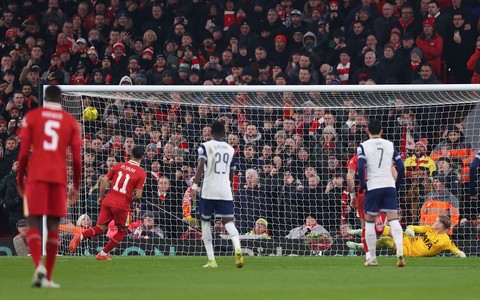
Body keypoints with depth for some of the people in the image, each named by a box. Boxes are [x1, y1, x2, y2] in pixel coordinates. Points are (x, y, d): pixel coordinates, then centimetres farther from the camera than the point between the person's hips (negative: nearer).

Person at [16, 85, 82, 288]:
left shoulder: (31, 117, 6)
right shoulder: (70, 121, 9)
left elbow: (23, 153, 1)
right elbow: (76, 158, 6)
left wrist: (19, 180, 10)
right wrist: (76, 186, 15)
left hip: (36, 177, -1)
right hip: (59, 178, 1)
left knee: (33, 223, -1)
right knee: (53, 226, 7)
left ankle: (38, 265, -27)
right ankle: (47, 277, 3)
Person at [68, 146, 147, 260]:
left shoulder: (119, 165, 7)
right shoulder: (141, 173, -4)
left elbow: (104, 180, 2)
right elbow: (138, 195, -9)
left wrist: (101, 197, 13)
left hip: (108, 201, 3)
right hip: (122, 205, -3)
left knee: (100, 228, 6)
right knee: (122, 230, 19)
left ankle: (80, 236, -21)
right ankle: (103, 253, 16)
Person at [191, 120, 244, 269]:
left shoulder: (205, 146, -1)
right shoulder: (230, 149, 12)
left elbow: (201, 166, -16)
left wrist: (194, 185, -20)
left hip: (208, 190, -2)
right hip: (225, 191, 2)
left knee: (206, 222, 13)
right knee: (229, 221, -1)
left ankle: (211, 260, 8)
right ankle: (237, 248, -32)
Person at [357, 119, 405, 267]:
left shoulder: (363, 146, 0)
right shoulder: (390, 145, 10)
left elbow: (361, 167, -12)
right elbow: (401, 166, 8)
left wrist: (362, 185, -1)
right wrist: (397, 183, 19)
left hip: (372, 187, -2)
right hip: (389, 186, 2)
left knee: (369, 221, 10)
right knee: (393, 219, -3)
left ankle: (372, 258, 13)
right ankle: (400, 251, -25)